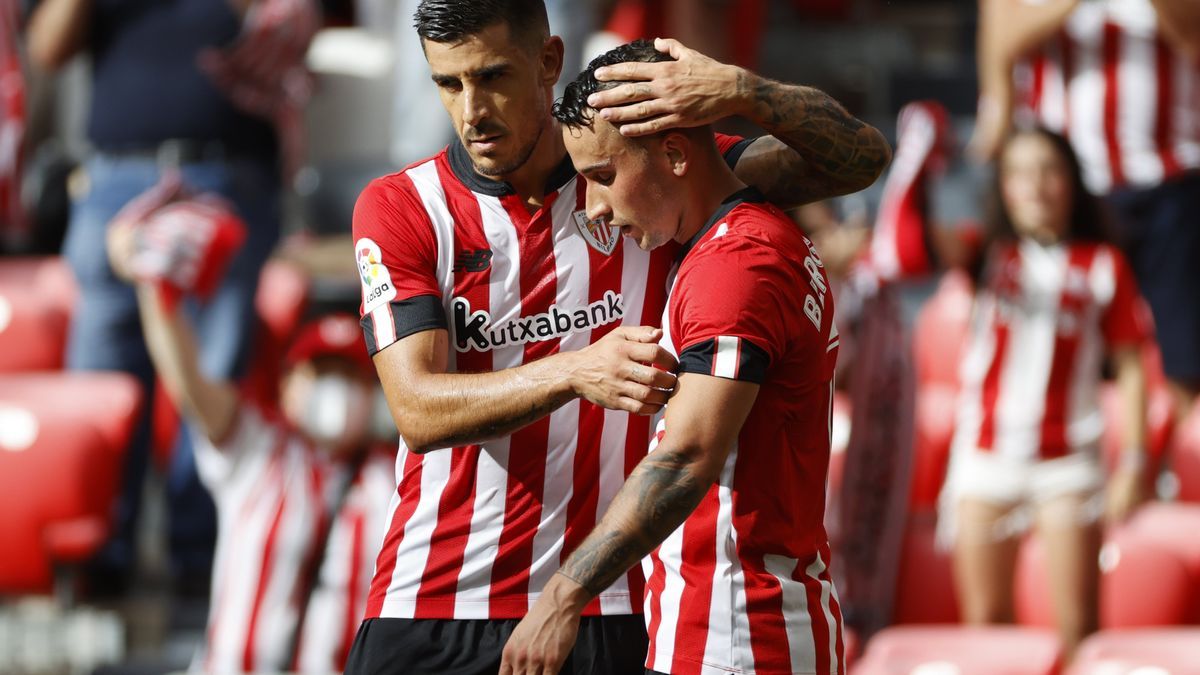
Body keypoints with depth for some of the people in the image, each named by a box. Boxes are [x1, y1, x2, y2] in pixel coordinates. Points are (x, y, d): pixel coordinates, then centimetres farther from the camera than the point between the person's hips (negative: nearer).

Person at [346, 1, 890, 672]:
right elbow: (419, 411, -12)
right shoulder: (397, 207, 0)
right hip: (427, 607, 0)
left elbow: (858, 157, 0)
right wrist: (577, 372, -29)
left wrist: (744, 93, -21)